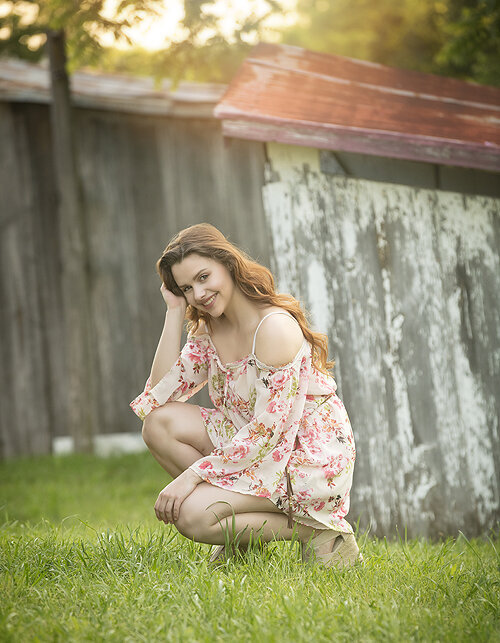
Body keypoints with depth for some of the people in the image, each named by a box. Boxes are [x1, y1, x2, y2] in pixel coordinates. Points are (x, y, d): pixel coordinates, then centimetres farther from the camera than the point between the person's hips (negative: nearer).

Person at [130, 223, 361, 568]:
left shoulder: (276, 327, -22)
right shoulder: (208, 329, 5)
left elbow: (267, 432, -23)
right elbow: (161, 393, -4)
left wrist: (194, 473, -23)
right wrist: (175, 311, -4)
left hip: (310, 461, -9)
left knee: (190, 514, -23)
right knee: (159, 423, -9)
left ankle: (312, 529, -7)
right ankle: (241, 528, -3)